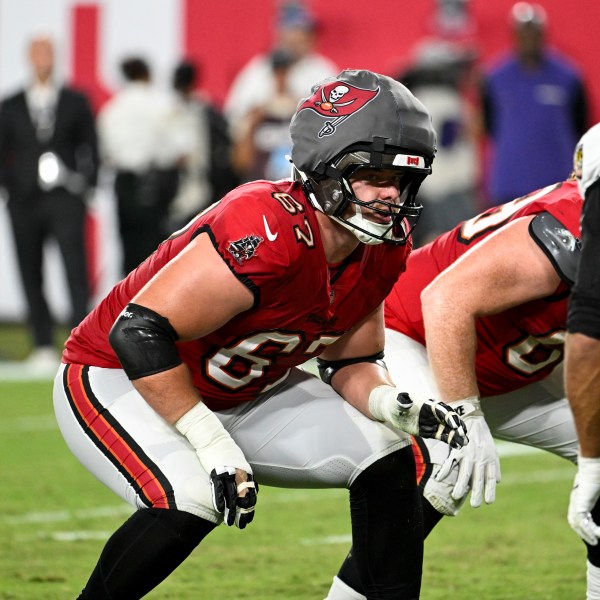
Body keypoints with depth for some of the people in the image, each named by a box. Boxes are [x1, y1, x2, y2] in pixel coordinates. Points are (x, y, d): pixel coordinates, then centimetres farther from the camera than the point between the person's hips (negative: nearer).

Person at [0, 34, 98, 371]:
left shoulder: (76, 102, 9)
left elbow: (90, 147, 9)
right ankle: (44, 348, 10)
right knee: (32, 277, 3)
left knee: (76, 269, -15)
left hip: (65, 199, -2)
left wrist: (85, 182, -2)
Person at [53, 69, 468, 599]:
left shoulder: (383, 247, -9)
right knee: (192, 498, -34)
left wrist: (394, 406, -19)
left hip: (238, 392, 8)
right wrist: (215, 446, -32)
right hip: (114, 378, -8)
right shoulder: (269, 232, -35)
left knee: (387, 458, -2)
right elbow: (139, 332, -36)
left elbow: (349, 366, 4)